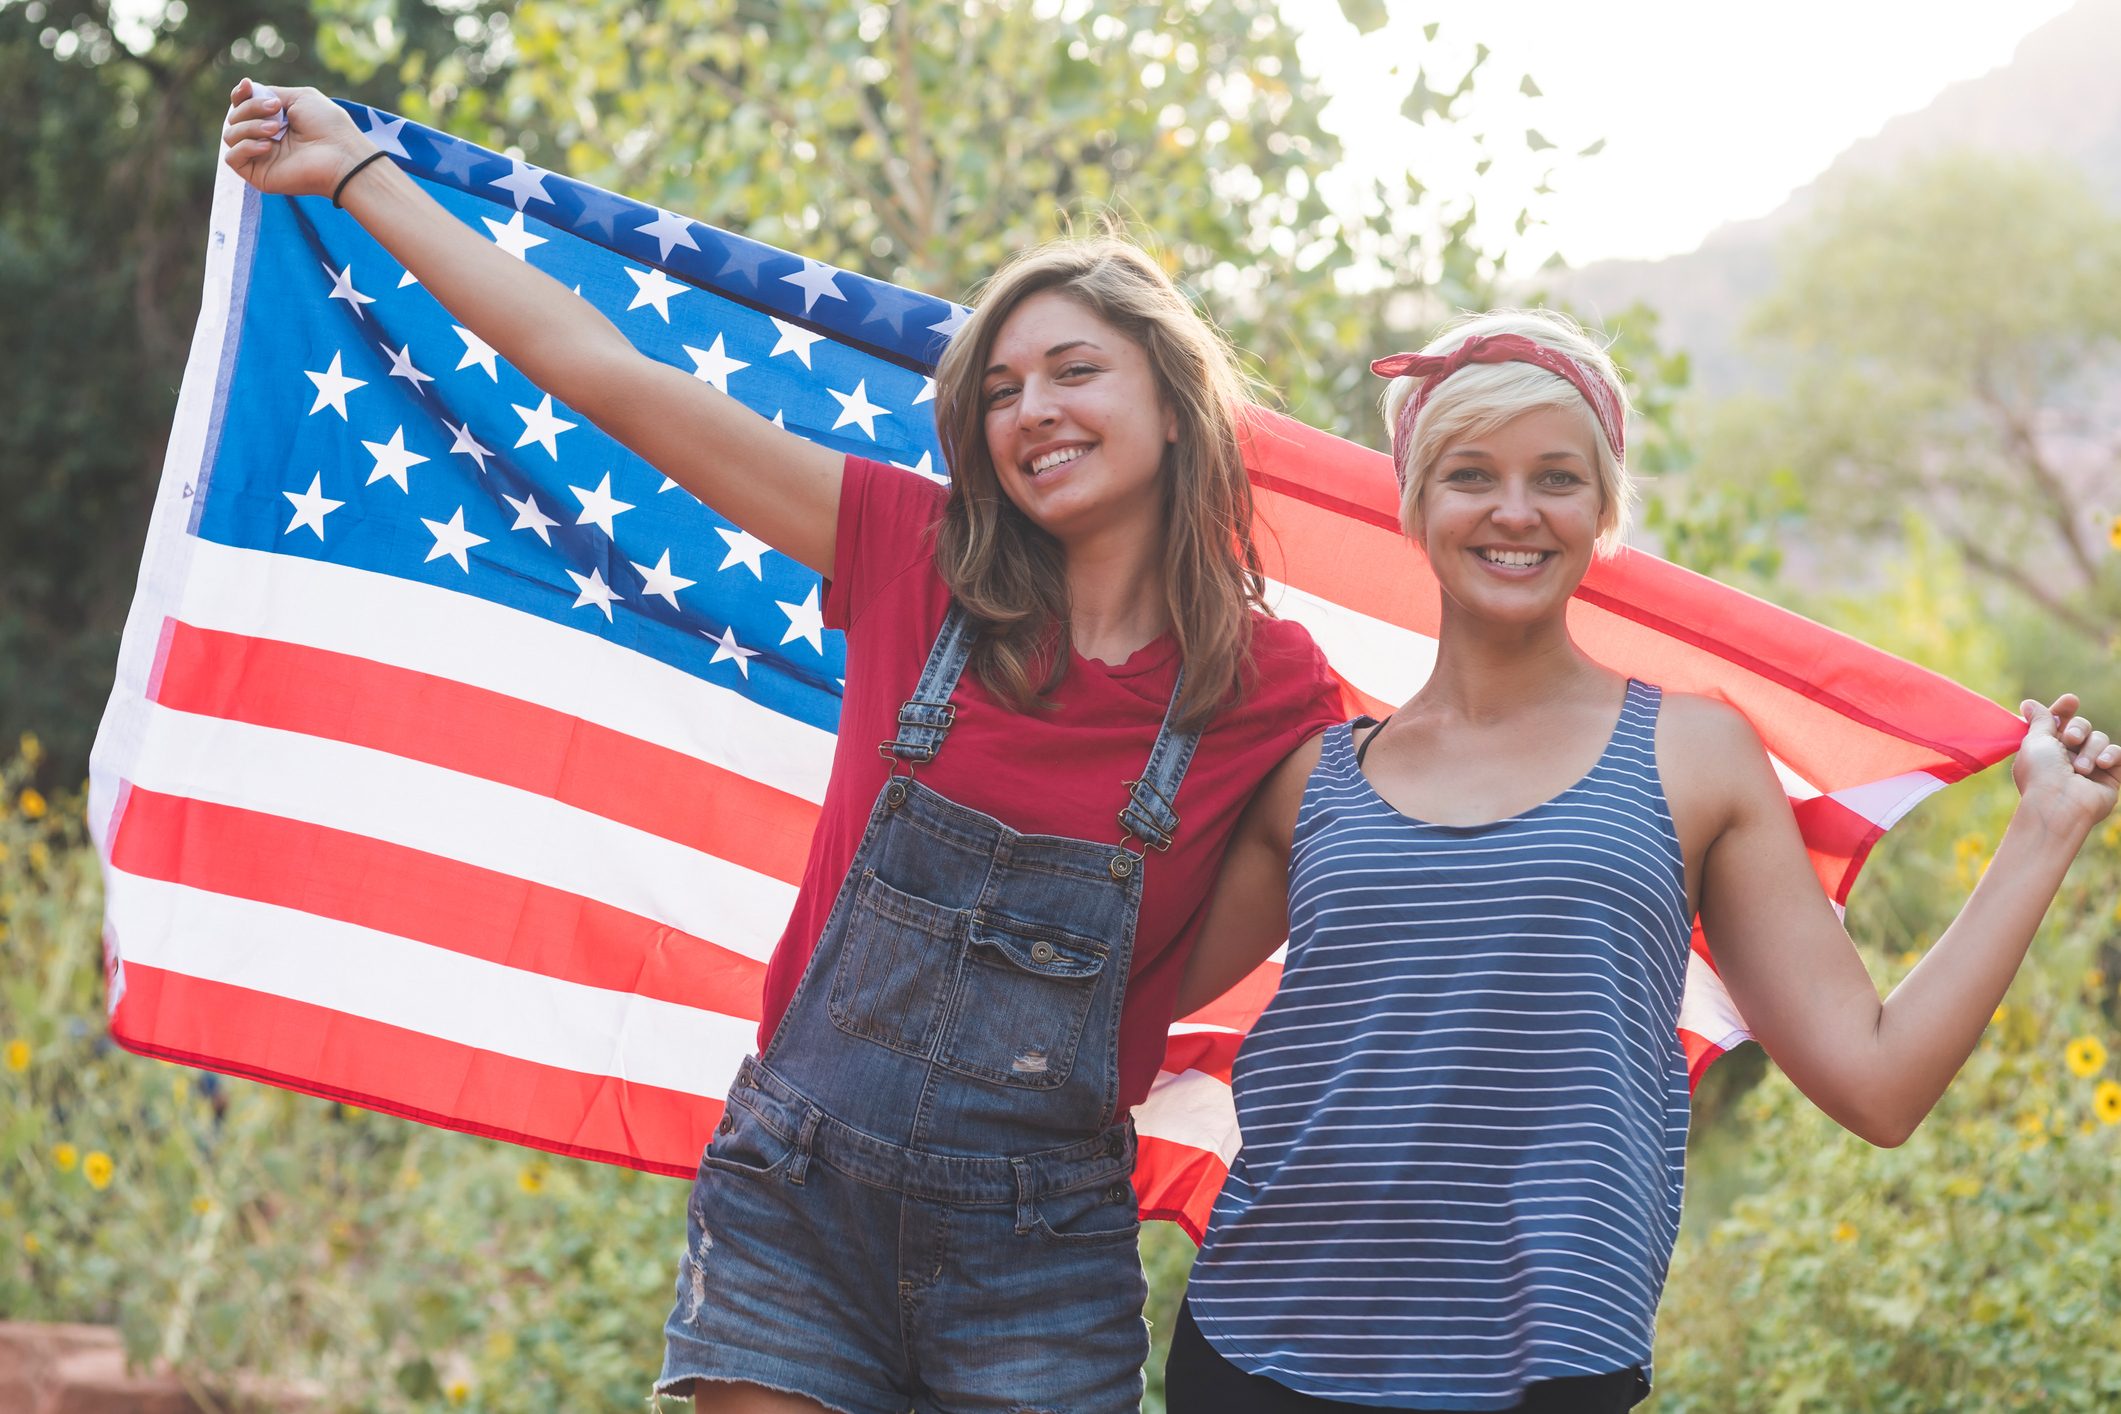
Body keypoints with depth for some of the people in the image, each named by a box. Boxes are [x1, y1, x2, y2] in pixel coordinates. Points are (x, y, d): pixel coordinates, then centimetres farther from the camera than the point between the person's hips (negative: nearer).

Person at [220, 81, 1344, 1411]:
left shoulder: (1272, 687, -3)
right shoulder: (921, 562, -1)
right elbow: (608, 373, 2)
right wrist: (356, 169, 6)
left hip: (1037, 1251, -1)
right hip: (798, 1201, 1)